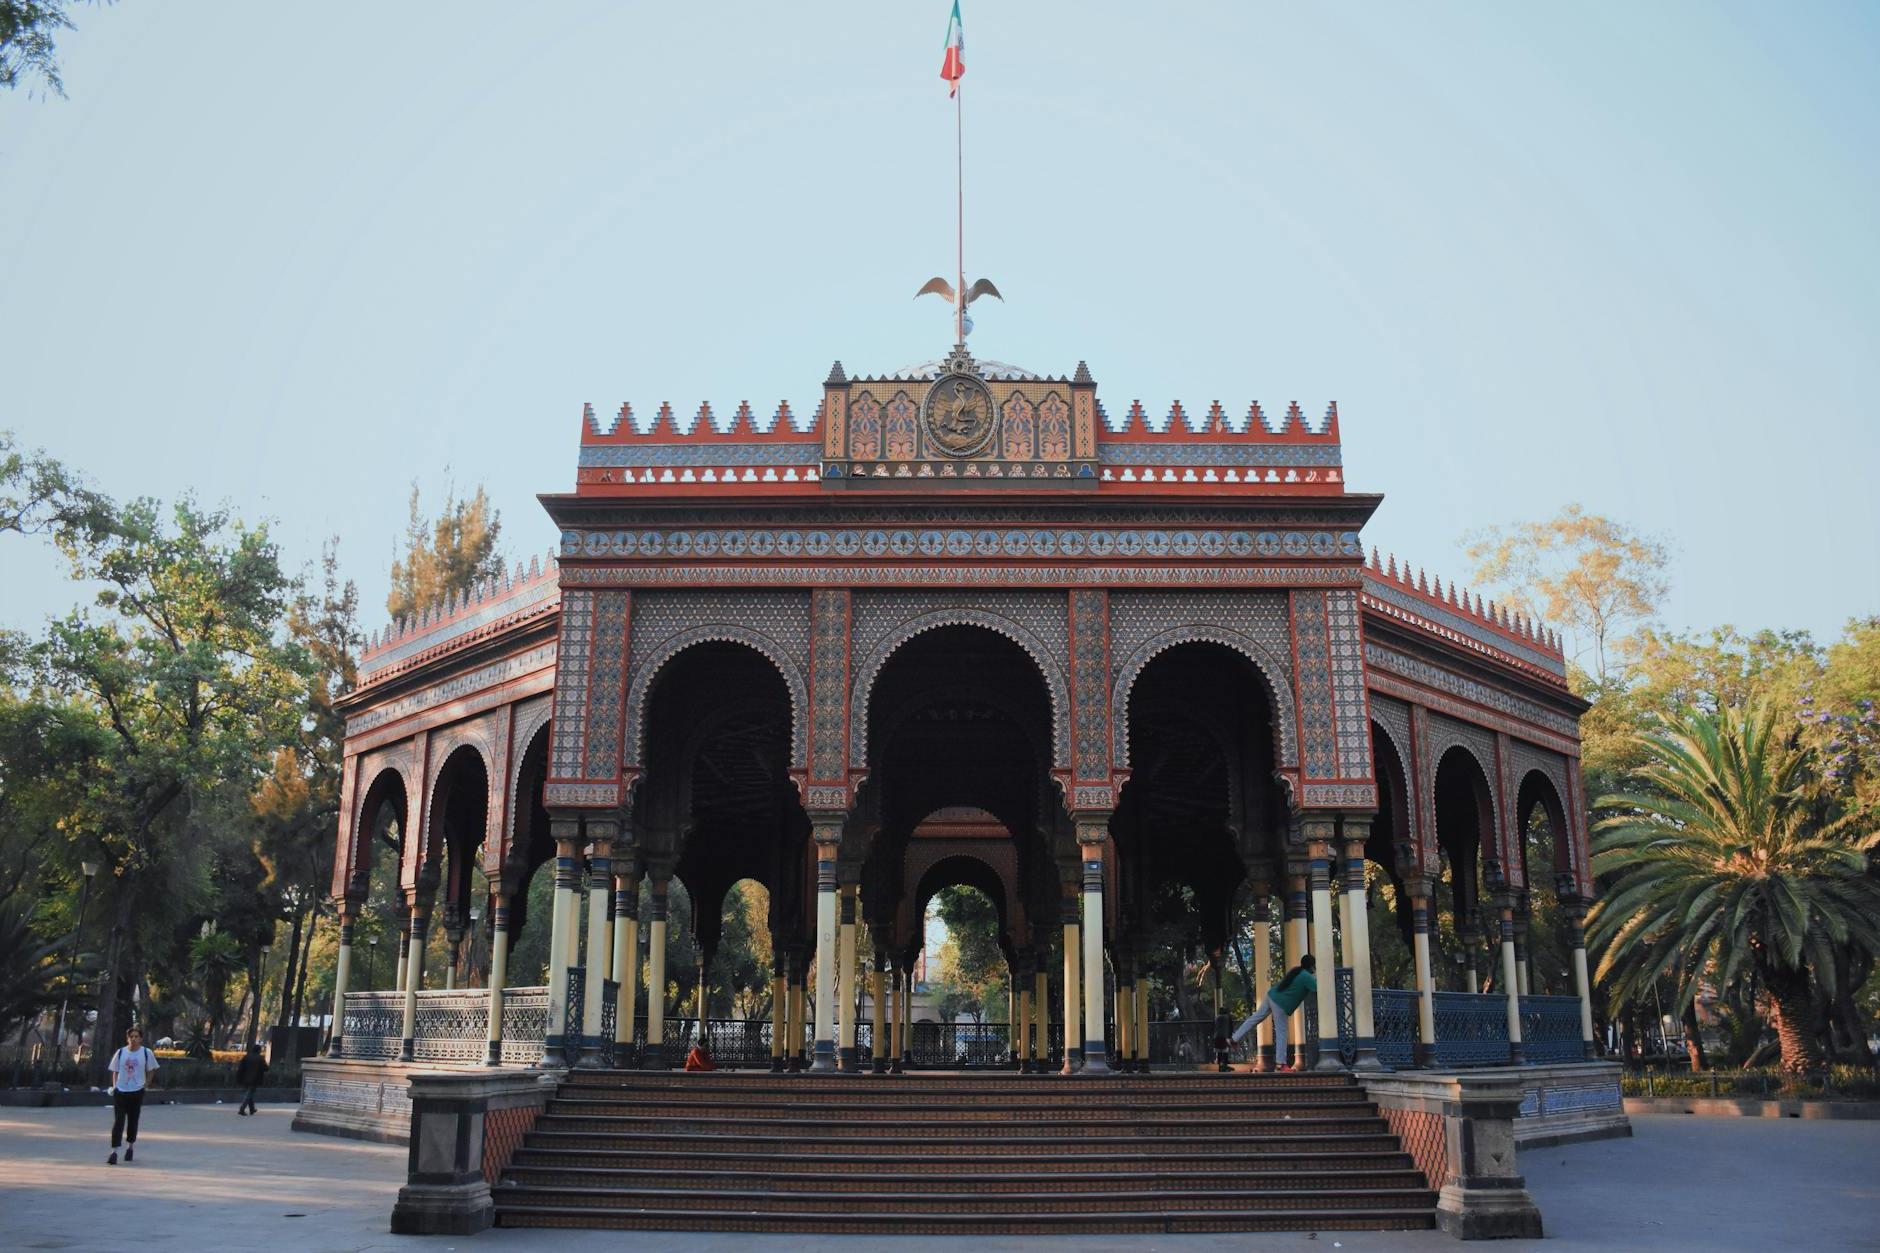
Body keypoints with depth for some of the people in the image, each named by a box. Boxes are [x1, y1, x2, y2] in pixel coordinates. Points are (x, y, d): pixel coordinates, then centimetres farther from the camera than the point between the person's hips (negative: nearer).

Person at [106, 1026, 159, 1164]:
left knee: (133, 1121, 9)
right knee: (118, 1121, -8)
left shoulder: (146, 1053, -3)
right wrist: (114, 1086, 1)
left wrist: (145, 1084, 2)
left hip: (137, 1092, 0)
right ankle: (114, 1152, -11)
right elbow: (115, 1071, 10)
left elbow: (151, 1070, 8)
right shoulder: (120, 1052, 0)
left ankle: (130, 1147, 30)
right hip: (120, 1091, 0)